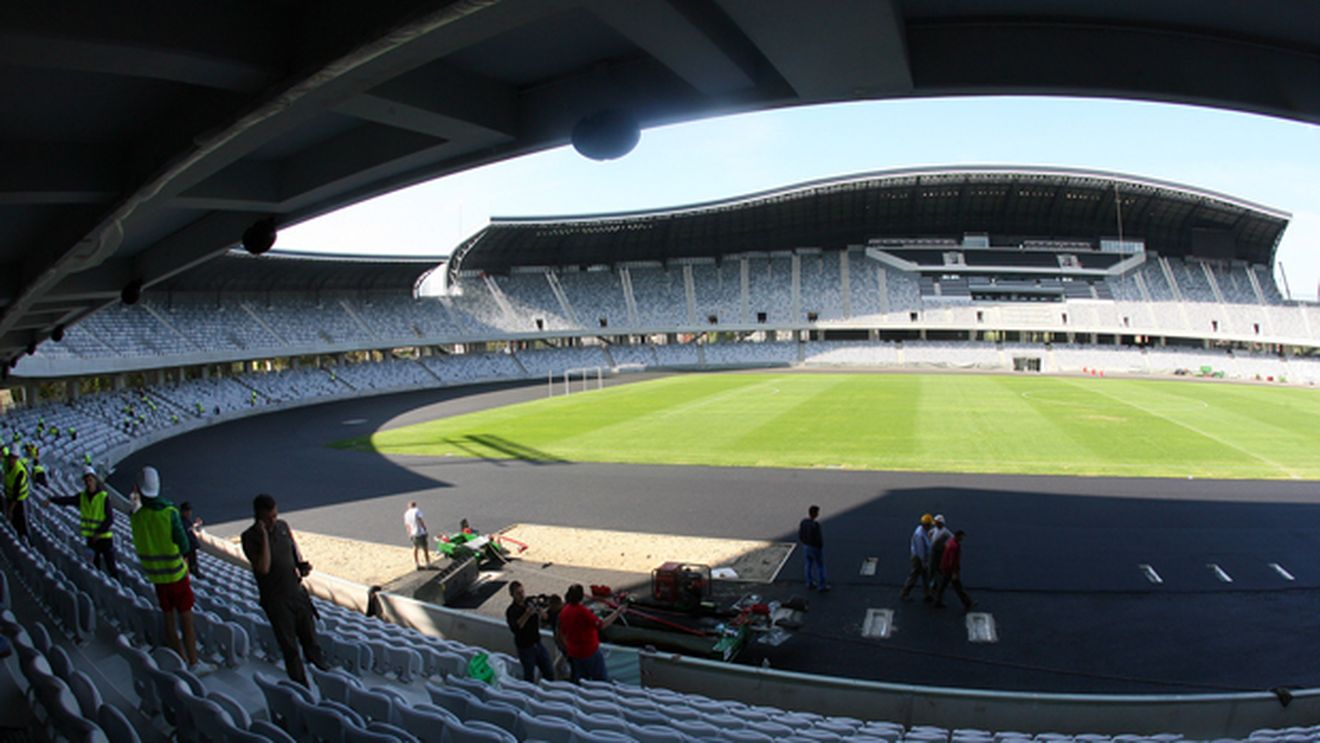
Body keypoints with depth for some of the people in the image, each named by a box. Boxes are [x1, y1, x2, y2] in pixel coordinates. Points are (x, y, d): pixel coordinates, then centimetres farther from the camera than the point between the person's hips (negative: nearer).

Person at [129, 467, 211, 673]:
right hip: (176, 573, -4)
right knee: (186, 619, 4)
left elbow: (140, 545, 5)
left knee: (169, 619, 15)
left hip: (155, 575, 4)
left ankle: (182, 661, 24)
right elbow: (184, 545, -17)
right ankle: (194, 664, 8)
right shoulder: (170, 513, -20)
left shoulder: (136, 517, -8)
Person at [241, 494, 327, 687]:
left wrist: (302, 565, -4)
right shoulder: (250, 537, -15)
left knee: (309, 637, 16)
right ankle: (301, 686, 17)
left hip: (297, 591, 5)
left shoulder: (283, 526, 1)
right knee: (289, 646, 4)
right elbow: (264, 568, -25)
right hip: (275, 599, -5)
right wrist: (264, 536, -28)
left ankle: (321, 668, 34)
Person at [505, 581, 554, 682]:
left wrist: (542, 613, -12)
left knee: (549, 672, 11)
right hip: (525, 647, -5)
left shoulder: (530, 603, 5)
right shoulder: (511, 610, -11)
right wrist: (526, 615, -33)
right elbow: (514, 628, -26)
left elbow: (546, 619, 10)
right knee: (529, 677, 1)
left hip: (537, 643, 5)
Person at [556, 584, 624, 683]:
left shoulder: (564, 611, -1)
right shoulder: (582, 611, -24)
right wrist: (617, 612, -23)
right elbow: (601, 625, -29)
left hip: (573, 653, 7)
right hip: (590, 652, -7)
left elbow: (562, 633, 10)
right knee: (602, 681, 6)